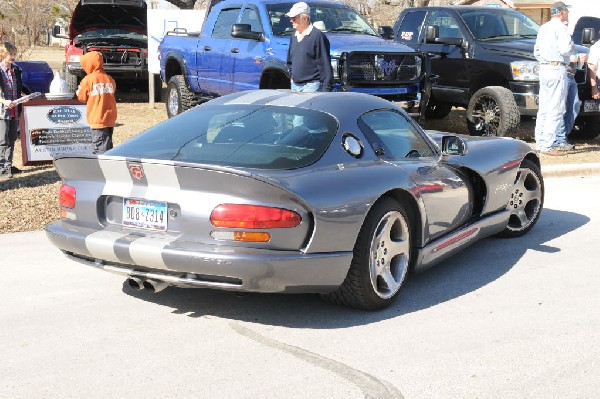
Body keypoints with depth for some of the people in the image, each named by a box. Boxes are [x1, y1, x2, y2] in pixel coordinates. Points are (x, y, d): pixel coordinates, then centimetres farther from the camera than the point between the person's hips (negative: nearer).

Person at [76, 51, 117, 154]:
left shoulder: (87, 80, -9)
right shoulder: (109, 79, 4)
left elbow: (82, 98, 1)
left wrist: (78, 91, 21)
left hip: (97, 120, -6)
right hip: (111, 118, 6)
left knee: (99, 148, -6)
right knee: (108, 146, 16)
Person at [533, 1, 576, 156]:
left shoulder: (543, 28, 19)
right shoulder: (560, 27, -9)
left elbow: (536, 51, 23)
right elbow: (565, 49, -19)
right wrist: (572, 47, 1)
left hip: (544, 68, 9)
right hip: (557, 69, -9)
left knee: (544, 109, 11)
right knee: (556, 110, -8)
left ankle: (541, 142, 16)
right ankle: (548, 146, -10)